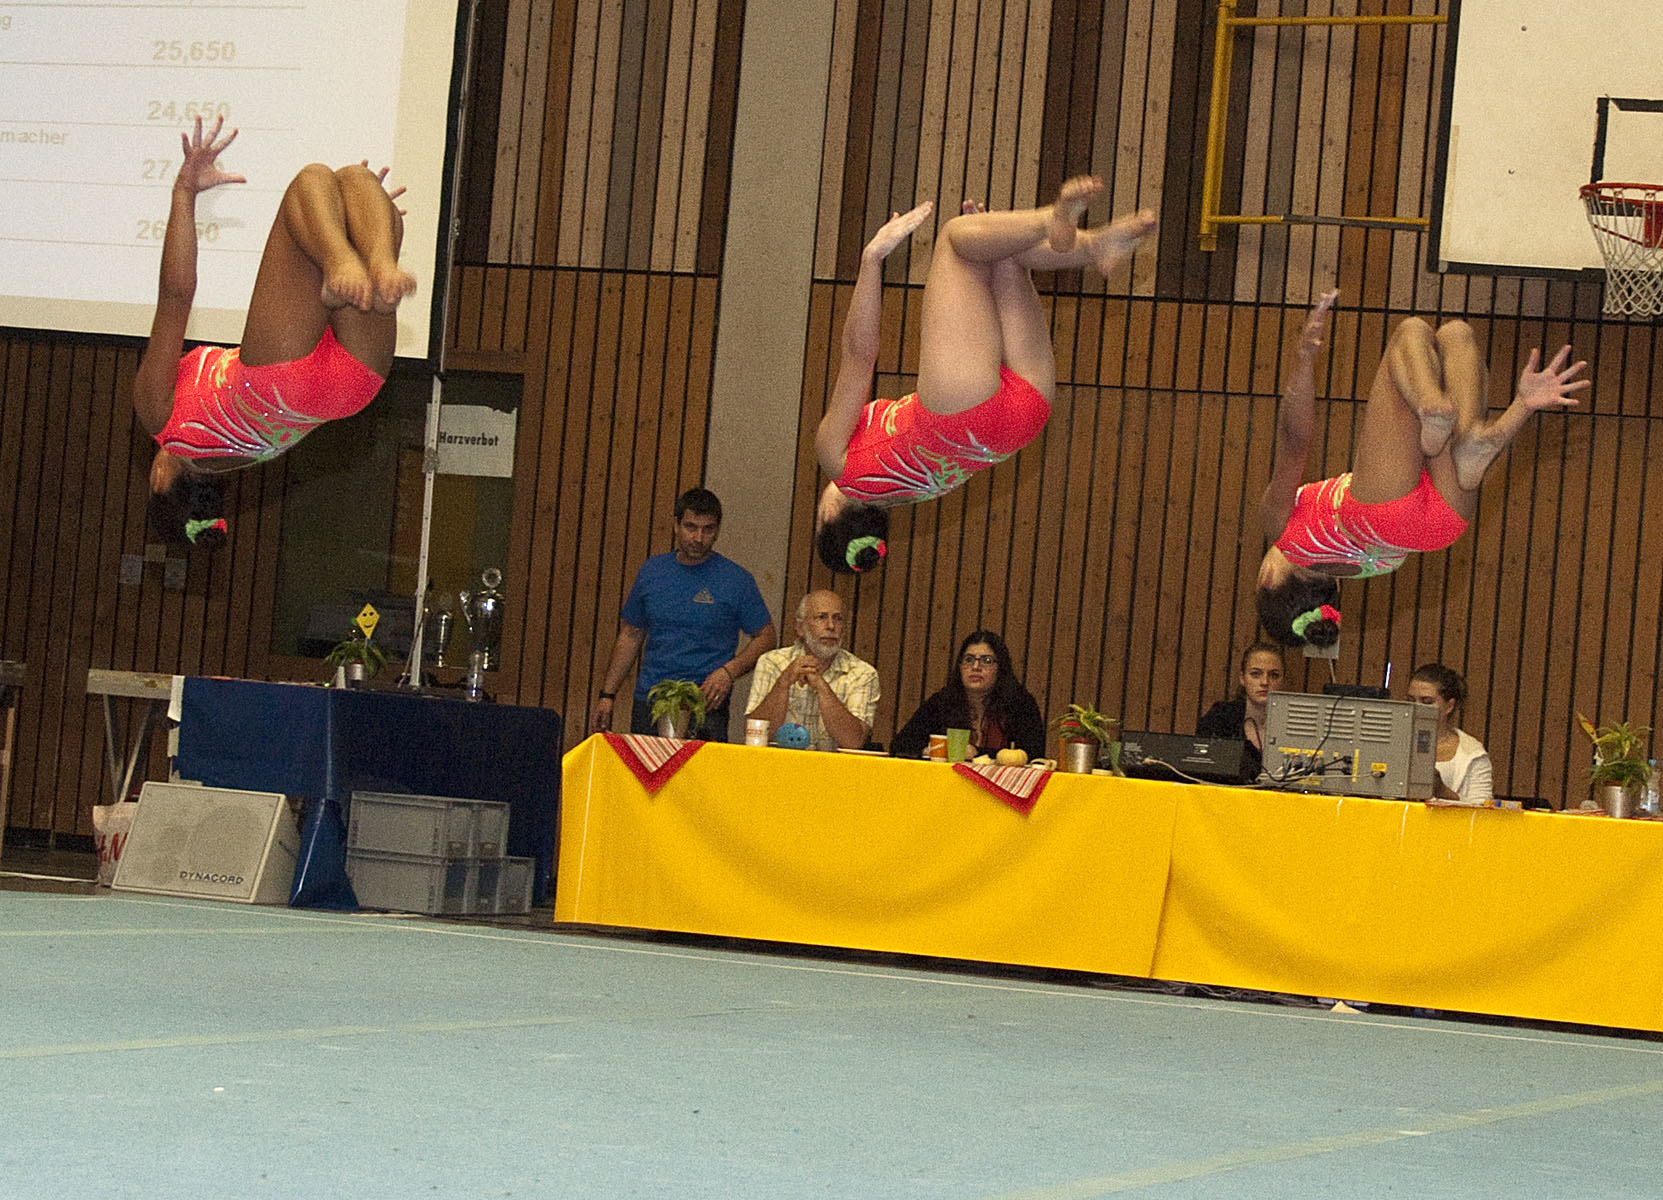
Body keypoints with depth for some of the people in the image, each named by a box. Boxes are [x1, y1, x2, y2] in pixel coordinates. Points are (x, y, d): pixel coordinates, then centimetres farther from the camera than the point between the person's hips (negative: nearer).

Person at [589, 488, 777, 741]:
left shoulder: (736, 579, 0)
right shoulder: (652, 571, 11)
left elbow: (765, 638, 4)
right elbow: (630, 635, 18)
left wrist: (728, 672, -12)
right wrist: (607, 694, 13)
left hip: (705, 704, -3)